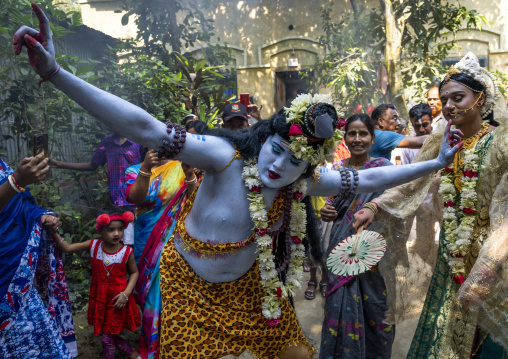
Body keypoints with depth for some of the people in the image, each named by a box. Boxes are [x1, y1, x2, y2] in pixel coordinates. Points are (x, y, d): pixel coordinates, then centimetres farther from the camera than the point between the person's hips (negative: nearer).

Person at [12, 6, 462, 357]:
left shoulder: (304, 183, -13)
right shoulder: (227, 156, -29)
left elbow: (366, 179, -4)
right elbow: (146, 128, -37)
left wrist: (434, 163, -4)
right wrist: (56, 73, -44)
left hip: (249, 286, 5)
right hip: (191, 285, -4)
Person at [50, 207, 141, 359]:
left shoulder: (127, 251, -17)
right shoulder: (93, 245, -11)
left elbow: (134, 272, -4)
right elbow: (67, 248, -6)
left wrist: (126, 294, -13)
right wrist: (54, 232, -21)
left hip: (117, 298, -4)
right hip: (98, 297, 4)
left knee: (107, 337, 7)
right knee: (106, 335, 17)